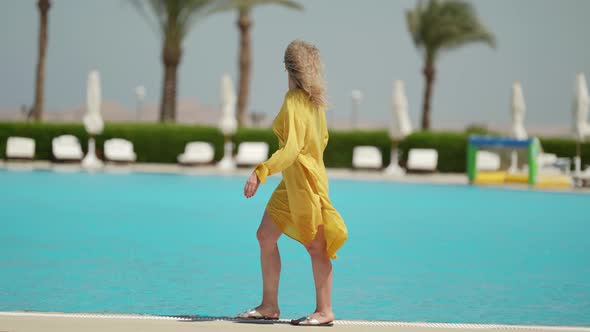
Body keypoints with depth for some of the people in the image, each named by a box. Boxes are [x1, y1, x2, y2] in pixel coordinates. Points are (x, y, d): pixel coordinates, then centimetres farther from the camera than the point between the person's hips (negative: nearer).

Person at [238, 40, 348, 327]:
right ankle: (269, 306, 15)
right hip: (291, 184, 9)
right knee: (265, 236, 11)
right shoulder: (315, 99, 7)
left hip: (304, 180, -9)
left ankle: (324, 312, 5)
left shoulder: (294, 101, -19)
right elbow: (323, 138, 17)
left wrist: (260, 173, -30)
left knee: (314, 246, -2)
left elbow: (292, 149, -26)